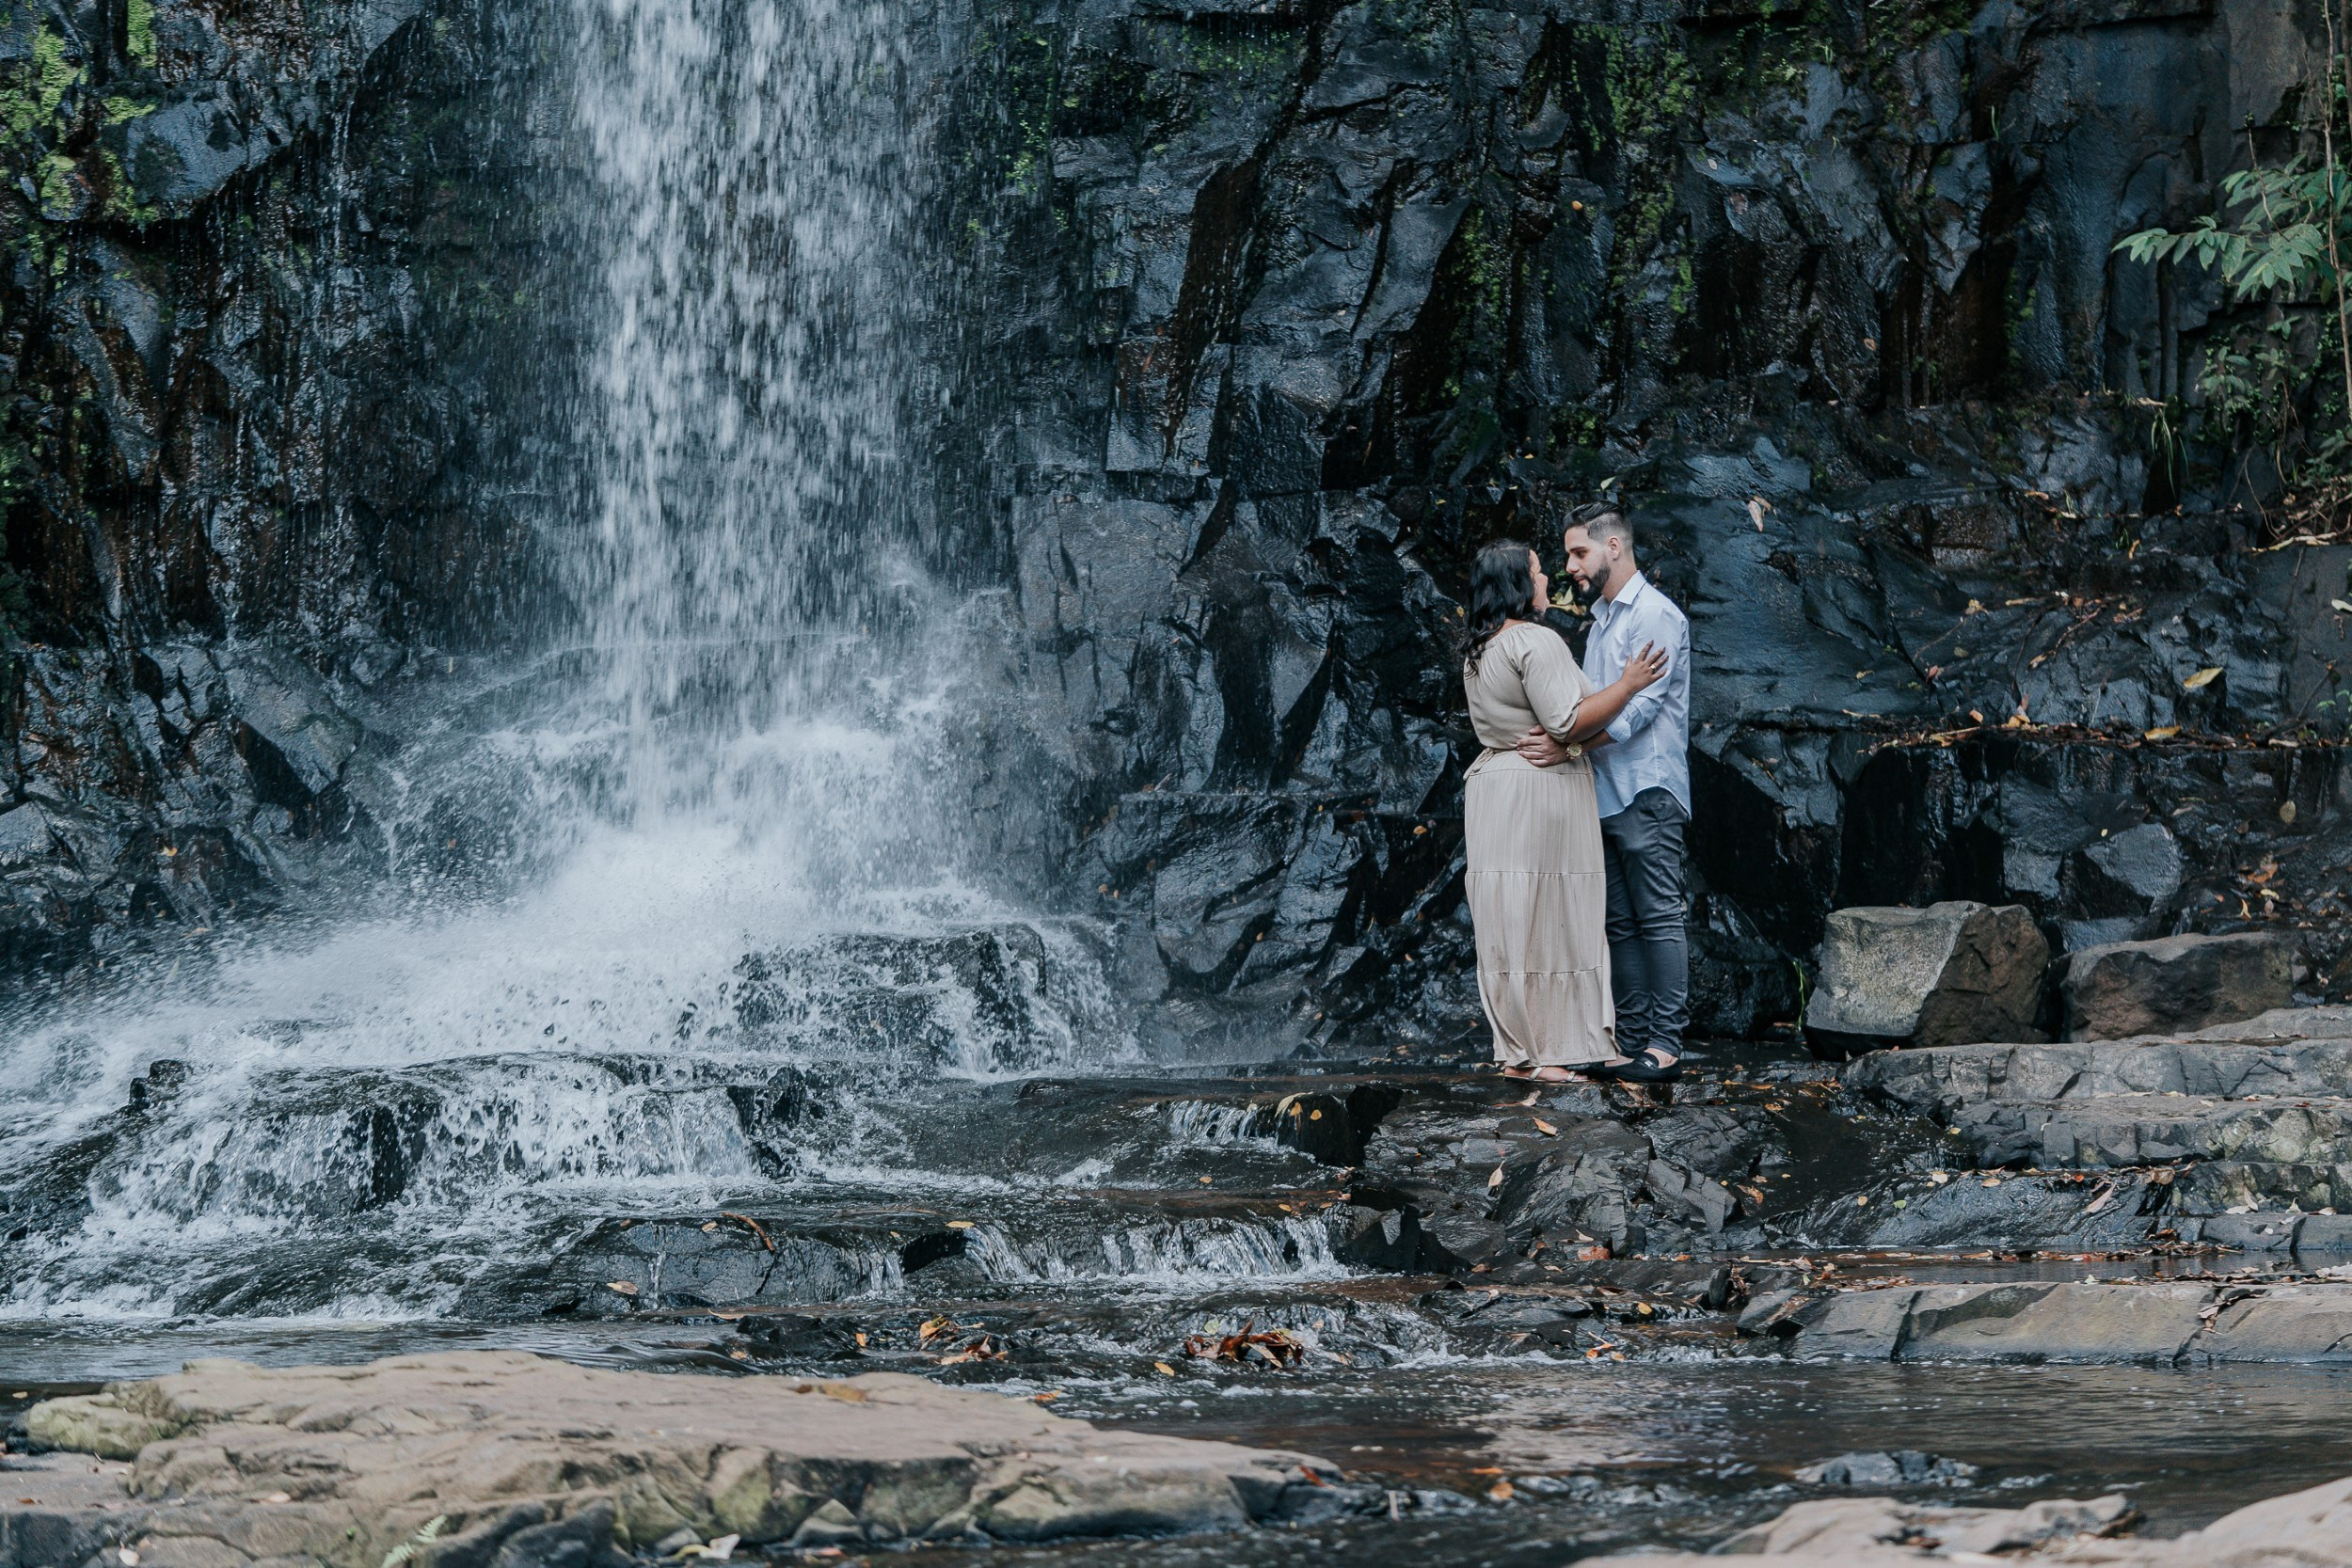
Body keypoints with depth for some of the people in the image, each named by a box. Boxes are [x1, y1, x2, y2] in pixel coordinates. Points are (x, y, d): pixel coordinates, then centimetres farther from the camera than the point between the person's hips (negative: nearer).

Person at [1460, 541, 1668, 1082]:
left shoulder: (1479, 649, 15)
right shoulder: (1535, 641, -14)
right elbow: (1567, 722, -20)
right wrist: (1627, 684, -12)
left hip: (1491, 784, 9)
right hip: (1542, 791, -9)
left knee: (1508, 922, 9)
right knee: (1548, 921, -4)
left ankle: (1516, 1052, 11)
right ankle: (1547, 1056, -4)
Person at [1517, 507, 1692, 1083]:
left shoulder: (1656, 616, -9)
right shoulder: (1601, 620, 20)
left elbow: (1639, 705, -19)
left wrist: (1568, 744, -25)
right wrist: (1557, 735, 7)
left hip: (1646, 791, -9)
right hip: (1604, 793, 9)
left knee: (1658, 917, -8)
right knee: (1620, 922, 8)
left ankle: (1666, 1045, -8)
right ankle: (1632, 1040, 10)